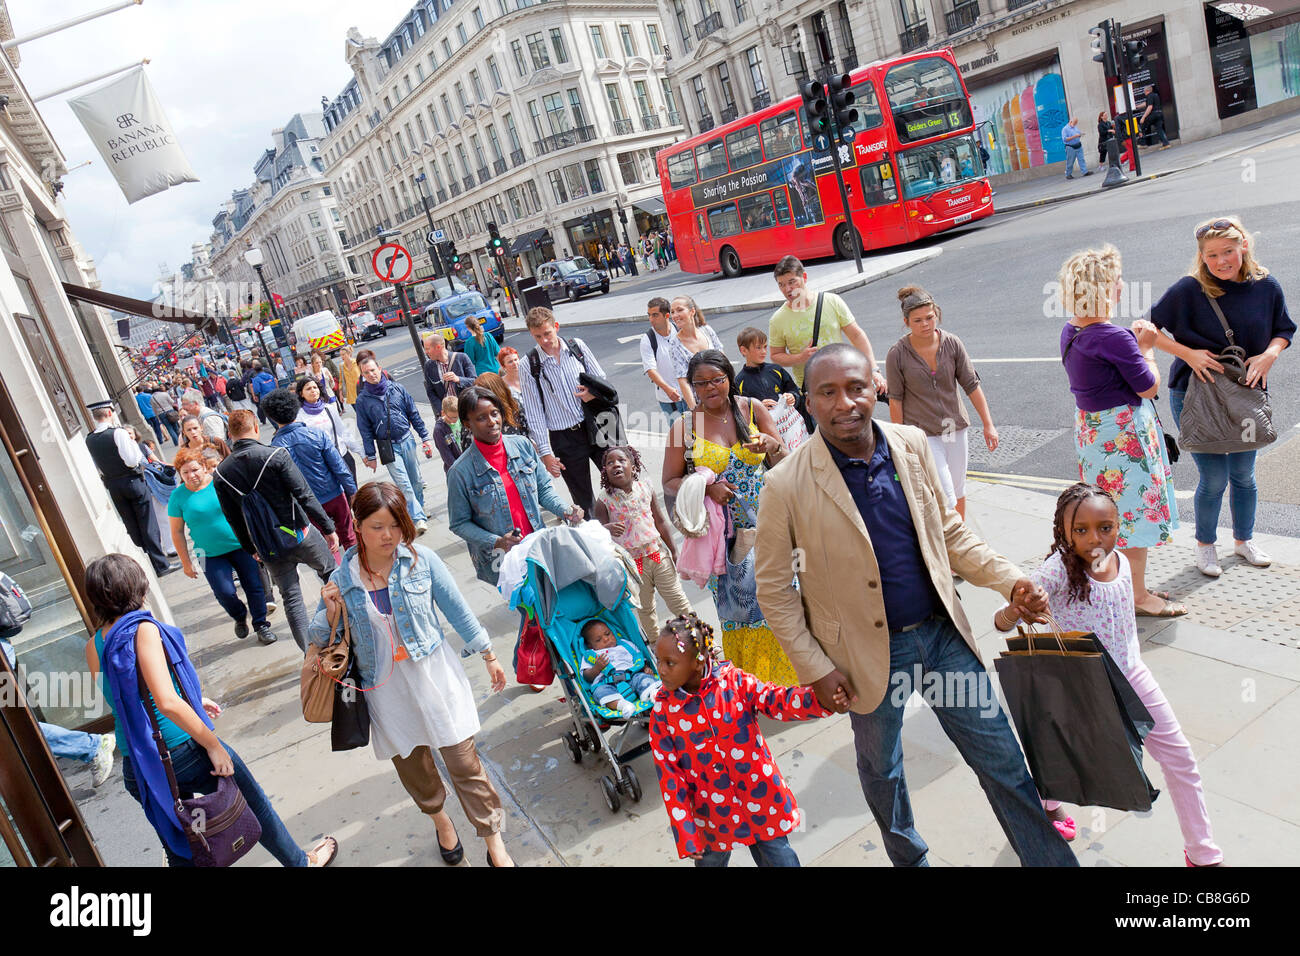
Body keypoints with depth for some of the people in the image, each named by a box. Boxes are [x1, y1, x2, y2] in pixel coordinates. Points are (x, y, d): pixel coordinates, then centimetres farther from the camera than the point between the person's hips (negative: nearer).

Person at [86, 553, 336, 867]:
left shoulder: (93, 648, 2)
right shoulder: (143, 629, -18)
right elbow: (167, 703, -27)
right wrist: (213, 744, -18)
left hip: (136, 770, 6)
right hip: (184, 750, -6)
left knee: (179, 850, 19)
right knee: (255, 805, 18)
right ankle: (302, 862, 37)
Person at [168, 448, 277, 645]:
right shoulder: (178, 497, -4)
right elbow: (177, 532, 2)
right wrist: (186, 563, 1)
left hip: (241, 546, 1)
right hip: (211, 555, 0)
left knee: (254, 585, 0)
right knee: (225, 593, -11)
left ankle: (261, 625, 19)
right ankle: (240, 617, 21)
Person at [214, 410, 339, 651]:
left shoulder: (221, 473, -1)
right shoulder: (275, 456, -14)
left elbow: (233, 519, 5)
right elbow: (304, 495, -15)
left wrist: (251, 549, 17)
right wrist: (328, 528, -8)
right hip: (300, 534, -3)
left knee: (291, 598, 13)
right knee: (331, 574, 20)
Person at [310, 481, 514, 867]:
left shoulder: (421, 560, -10)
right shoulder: (342, 579, -7)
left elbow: (457, 609, -1)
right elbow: (318, 640, 2)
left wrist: (489, 656, 4)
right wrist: (331, 615, -19)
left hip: (434, 675, -2)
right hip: (386, 689, 2)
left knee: (464, 761, 2)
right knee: (411, 765, 18)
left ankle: (493, 838, 22)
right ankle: (438, 817, 48)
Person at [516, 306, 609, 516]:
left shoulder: (577, 346, 3)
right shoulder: (529, 366, -5)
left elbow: (602, 380, 11)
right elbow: (535, 413, -4)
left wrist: (593, 393, -13)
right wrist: (545, 452, -8)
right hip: (564, 438, -2)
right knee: (583, 501, 6)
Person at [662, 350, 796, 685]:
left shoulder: (753, 408, -1)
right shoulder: (684, 426, -6)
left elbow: (785, 463, 3)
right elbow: (670, 483, -1)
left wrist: (772, 446, -20)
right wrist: (706, 488, -18)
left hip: (766, 523, 2)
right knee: (737, 605, 6)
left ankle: (783, 676, 27)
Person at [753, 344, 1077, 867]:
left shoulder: (912, 444, -6)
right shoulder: (787, 485, -19)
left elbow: (949, 531, 7)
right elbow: (774, 588, -10)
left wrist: (1011, 580, -5)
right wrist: (815, 668, -10)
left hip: (942, 630, 3)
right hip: (869, 651, -2)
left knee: (1002, 757, 13)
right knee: (881, 770, 20)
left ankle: (1050, 858, 36)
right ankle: (908, 857, 49)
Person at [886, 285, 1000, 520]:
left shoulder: (952, 344, -4)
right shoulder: (897, 355, -11)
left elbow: (972, 386, 0)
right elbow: (896, 400, -6)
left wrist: (988, 425, -2)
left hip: (956, 428, 4)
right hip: (922, 433, -4)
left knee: (958, 490, 17)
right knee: (945, 495, -9)